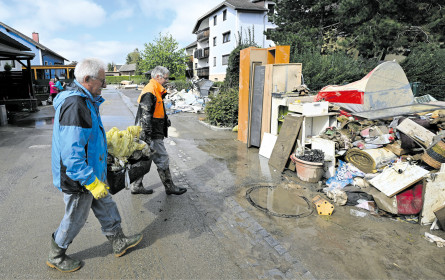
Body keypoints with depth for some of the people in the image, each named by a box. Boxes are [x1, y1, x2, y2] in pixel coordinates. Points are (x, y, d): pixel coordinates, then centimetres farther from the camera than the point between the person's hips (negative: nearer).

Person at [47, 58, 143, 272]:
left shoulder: (84, 100, 6)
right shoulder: (74, 106, -28)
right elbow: (72, 154, -31)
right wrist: (92, 182, -26)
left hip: (90, 173, 10)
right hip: (78, 180, -10)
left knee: (105, 208, 20)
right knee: (74, 220, 12)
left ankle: (119, 243, 38)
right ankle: (56, 257, 37)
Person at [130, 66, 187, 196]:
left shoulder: (156, 90, 17)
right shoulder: (149, 92, -17)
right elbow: (145, 115, -23)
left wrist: (165, 120, 27)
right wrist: (147, 135, -25)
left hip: (155, 132, 11)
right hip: (152, 135, -11)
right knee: (162, 159, 0)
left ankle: (136, 186, 26)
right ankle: (170, 187, 13)